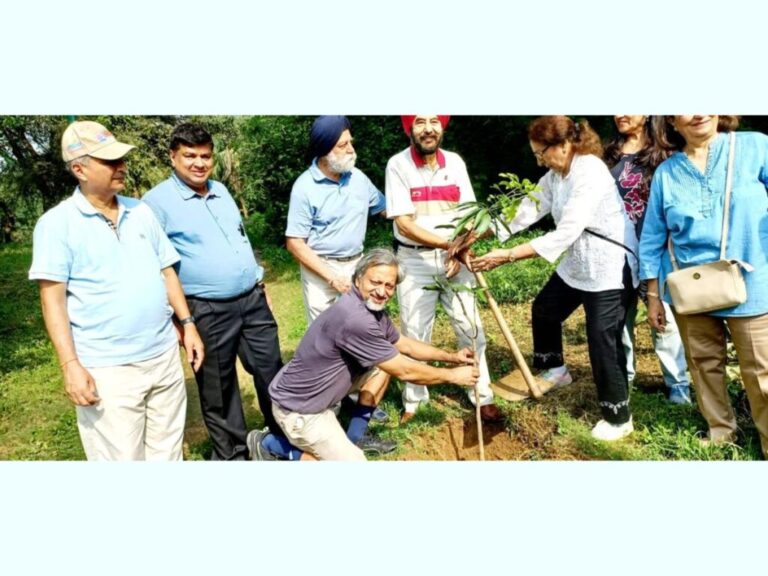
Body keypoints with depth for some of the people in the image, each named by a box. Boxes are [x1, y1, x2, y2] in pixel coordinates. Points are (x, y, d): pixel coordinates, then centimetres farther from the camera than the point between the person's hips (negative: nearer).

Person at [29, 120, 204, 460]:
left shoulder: (141, 212, 9)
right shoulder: (57, 223, -6)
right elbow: (53, 299, -9)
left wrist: (187, 324, 9)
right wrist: (70, 364, -15)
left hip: (165, 357, 5)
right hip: (107, 369, -5)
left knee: (167, 452, 16)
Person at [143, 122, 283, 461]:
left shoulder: (221, 191, 12)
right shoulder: (158, 201, -9)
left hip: (253, 300, 6)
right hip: (207, 312, -6)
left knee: (272, 373, 15)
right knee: (218, 389, 9)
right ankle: (231, 454, 29)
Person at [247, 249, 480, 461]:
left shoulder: (373, 309, 0)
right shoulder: (355, 318, -30)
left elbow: (403, 344, 18)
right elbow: (404, 371, -22)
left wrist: (451, 356, 15)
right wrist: (452, 375, -9)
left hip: (319, 388, 10)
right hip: (298, 407, -10)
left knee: (383, 366, 8)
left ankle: (352, 440, 15)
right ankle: (271, 446, 3)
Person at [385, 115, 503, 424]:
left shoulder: (455, 162, 0)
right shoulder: (397, 165, -10)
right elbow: (404, 223, -15)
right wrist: (448, 243, -21)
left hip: (455, 258, 3)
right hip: (414, 261, -2)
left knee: (470, 328, 5)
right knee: (415, 334, 7)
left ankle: (483, 397, 20)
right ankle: (412, 402, 24)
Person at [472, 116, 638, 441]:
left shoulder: (590, 174, -27)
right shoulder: (556, 175, 3)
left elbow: (565, 233, -34)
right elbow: (528, 210, -3)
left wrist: (509, 256, -36)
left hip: (610, 268, -10)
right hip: (577, 264, 10)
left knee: (603, 341, -4)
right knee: (545, 310, 21)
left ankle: (618, 418, 15)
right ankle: (555, 370, 45)